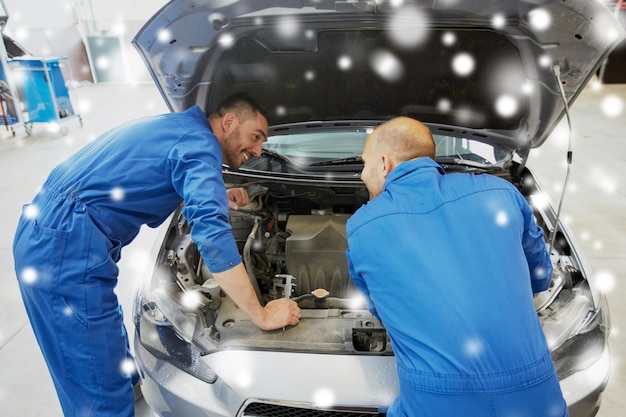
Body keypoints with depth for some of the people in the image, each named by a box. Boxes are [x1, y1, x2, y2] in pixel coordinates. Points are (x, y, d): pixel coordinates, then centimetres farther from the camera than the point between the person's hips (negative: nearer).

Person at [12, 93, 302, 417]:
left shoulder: (176, 126, 18)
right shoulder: (198, 143, -11)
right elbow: (210, 232, -25)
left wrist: (217, 197, 21)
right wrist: (261, 314, -20)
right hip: (67, 248, -10)